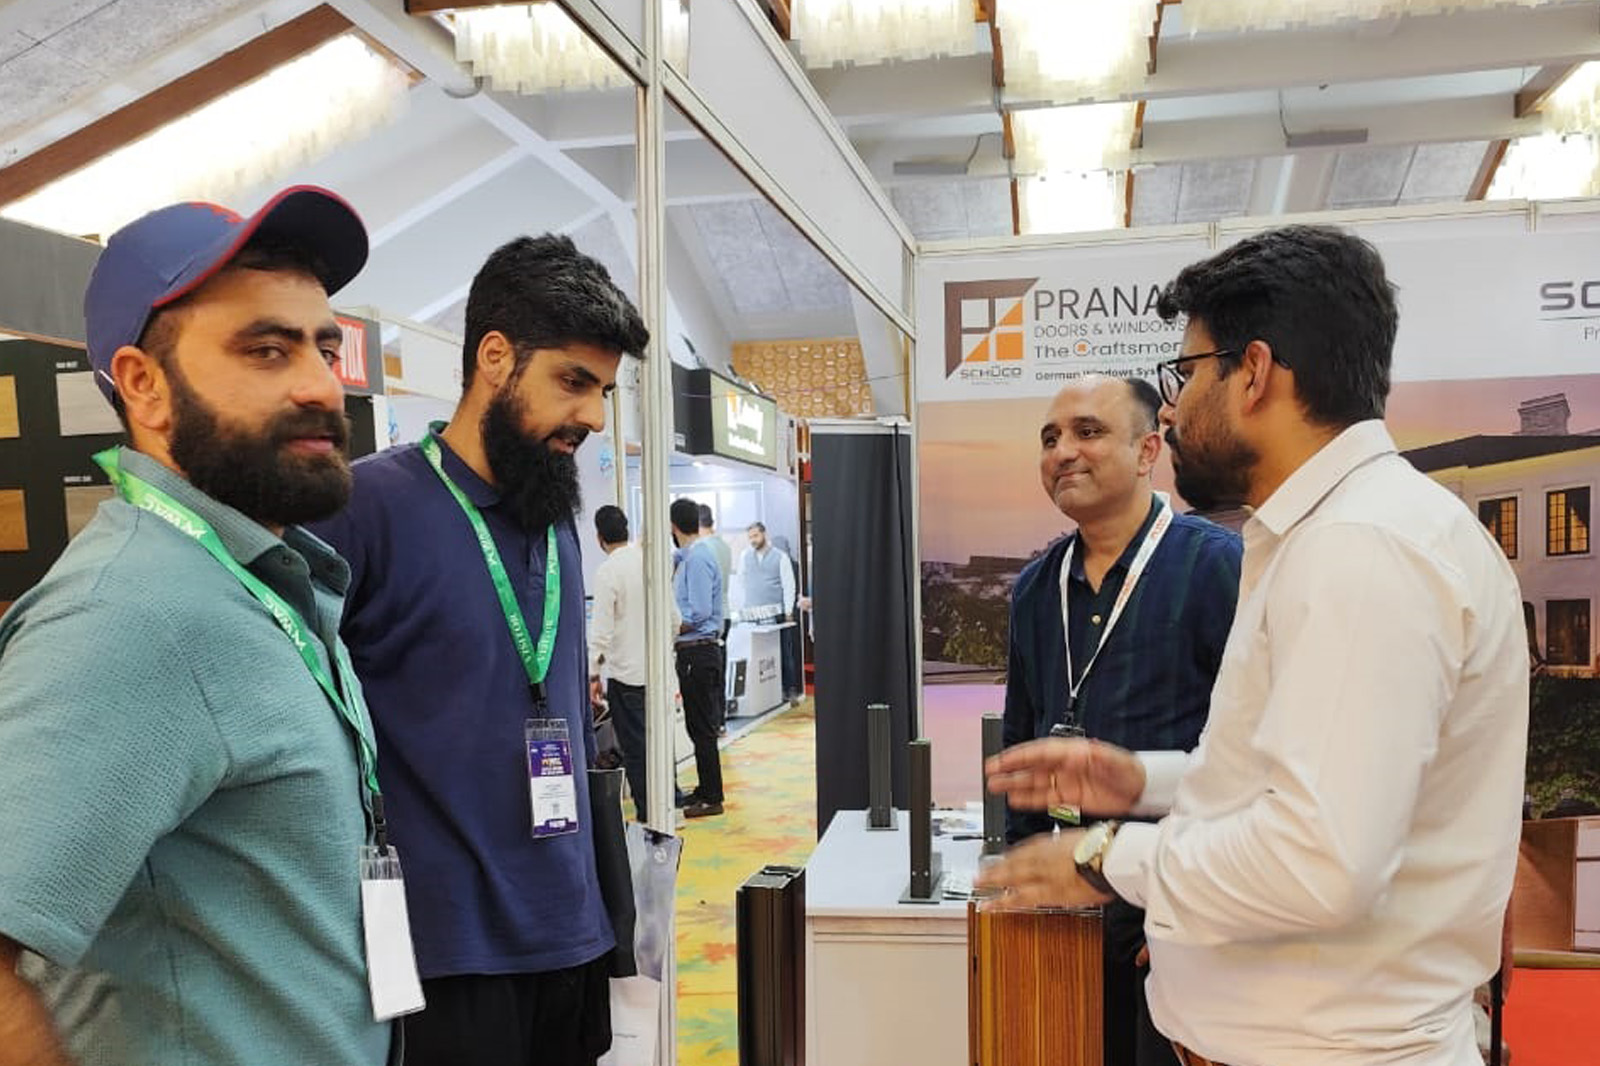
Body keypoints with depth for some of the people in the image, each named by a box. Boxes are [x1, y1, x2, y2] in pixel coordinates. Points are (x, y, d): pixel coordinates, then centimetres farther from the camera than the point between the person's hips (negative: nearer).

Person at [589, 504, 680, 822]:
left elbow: (601, 629, -17)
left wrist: (593, 674, -11)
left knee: (635, 748, 4)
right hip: (657, 670, 6)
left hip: (625, 673, -6)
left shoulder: (607, 571, -14)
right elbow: (675, 618, 8)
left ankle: (648, 815, 10)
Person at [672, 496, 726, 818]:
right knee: (698, 726, 16)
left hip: (698, 652, -10)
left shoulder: (698, 559, -16)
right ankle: (706, 789, 26)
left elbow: (699, 613, -21)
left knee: (703, 728, -2)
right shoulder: (686, 557, 14)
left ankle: (711, 798, 5)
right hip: (693, 651, 10)